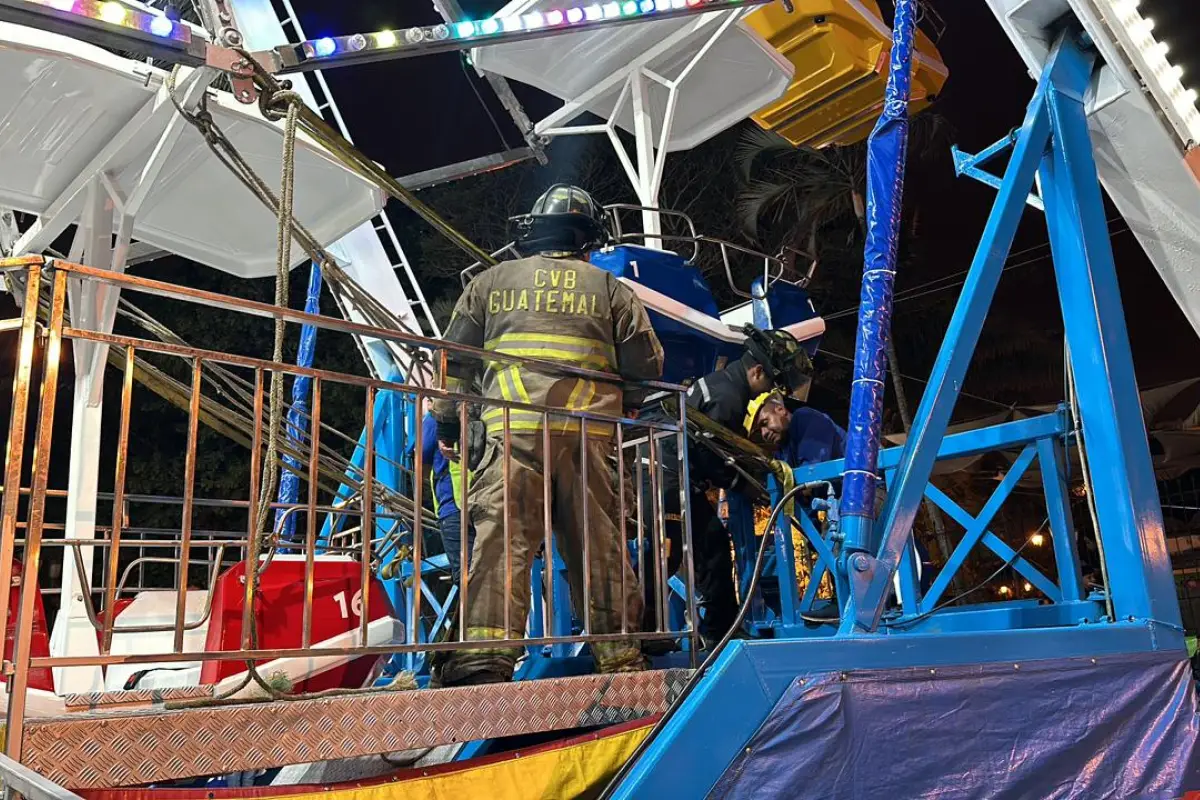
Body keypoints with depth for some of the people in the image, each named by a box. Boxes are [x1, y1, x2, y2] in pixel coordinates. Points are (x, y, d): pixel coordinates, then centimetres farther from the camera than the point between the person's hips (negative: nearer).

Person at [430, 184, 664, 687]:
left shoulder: (492, 281, 17)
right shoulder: (610, 289, 15)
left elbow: (454, 358, 16)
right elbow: (647, 366, 11)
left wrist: (446, 422, 23)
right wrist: (620, 402, 30)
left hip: (512, 431, 0)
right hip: (588, 433, 1)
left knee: (501, 540, -4)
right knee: (599, 544, 7)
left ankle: (483, 656, -12)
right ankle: (620, 656, 14)